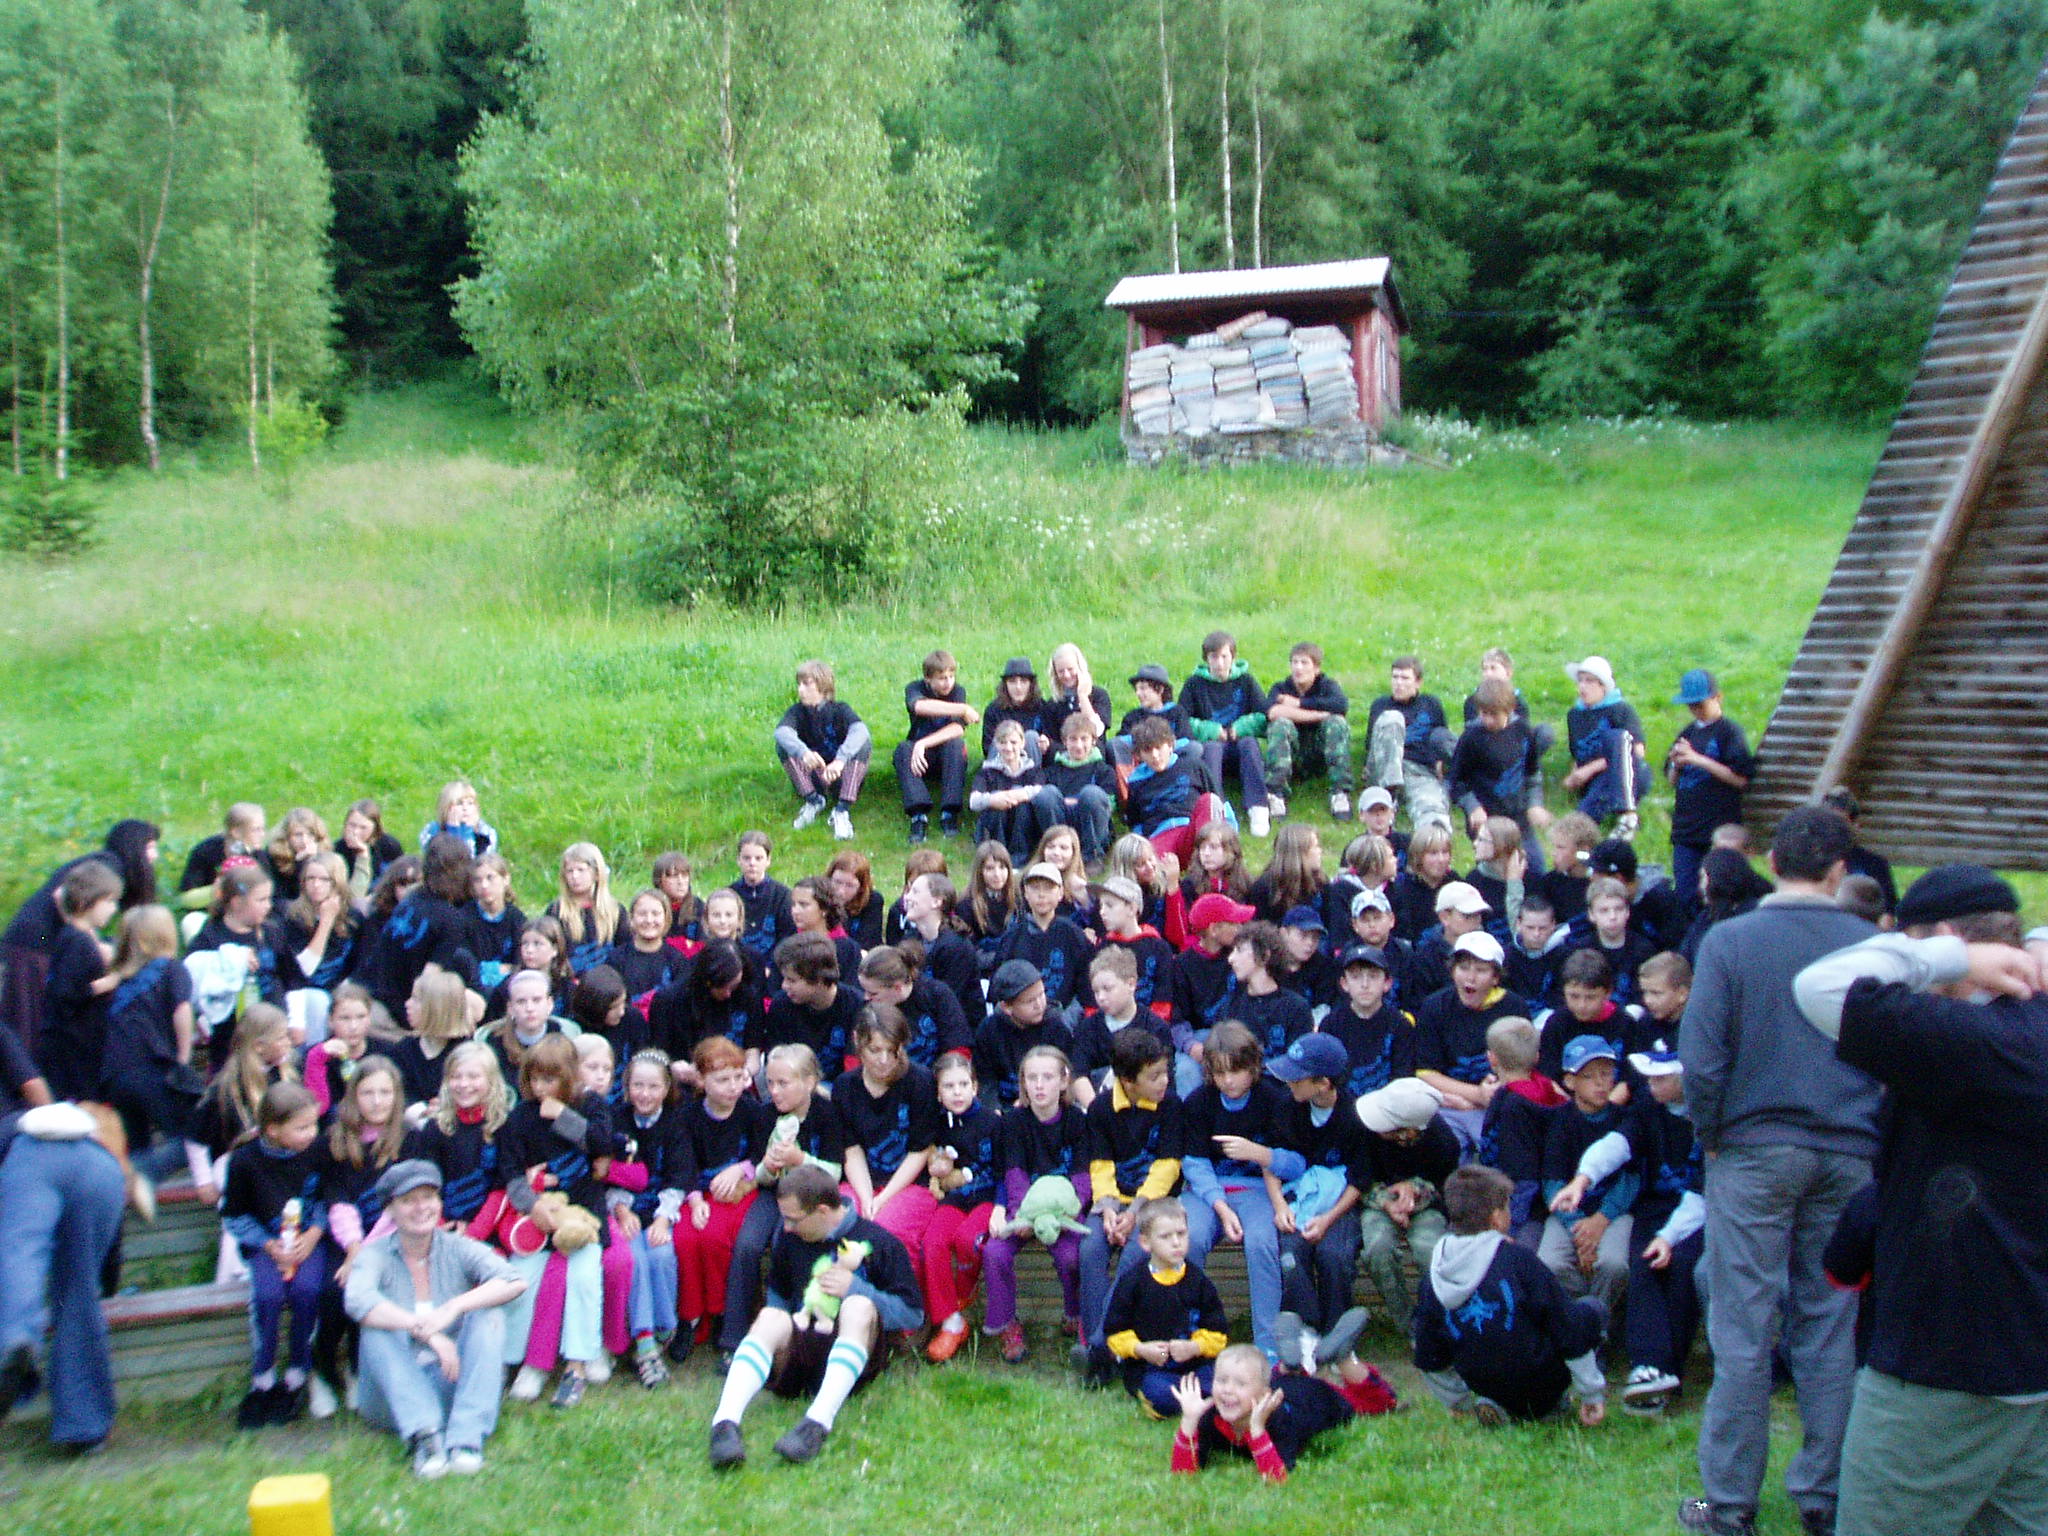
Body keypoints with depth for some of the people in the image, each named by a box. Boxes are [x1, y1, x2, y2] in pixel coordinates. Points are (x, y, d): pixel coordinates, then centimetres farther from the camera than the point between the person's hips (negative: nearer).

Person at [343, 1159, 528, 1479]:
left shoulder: (458, 1249, 1)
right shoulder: (375, 1254, -2)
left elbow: (515, 1281, -17)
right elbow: (357, 1302, -26)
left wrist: (454, 1307, -32)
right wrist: (425, 1331, -36)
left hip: (454, 1382, 1)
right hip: (395, 1393, -1)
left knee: (488, 1314, -20)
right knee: (378, 1328, -24)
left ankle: (467, 1438, -33)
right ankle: (424, 1435, -39)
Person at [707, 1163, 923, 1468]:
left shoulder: (879, 1242, -1)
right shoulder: (789, 1238, 12)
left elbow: (913, 1314, -3)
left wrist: (855, 1289, -10)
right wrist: (781, 1327, 10)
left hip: (855, 1355, -3)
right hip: (799, 1348, 3)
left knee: (859, 1306, -32)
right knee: (770, 1317, -27)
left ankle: (817, 1422, -49)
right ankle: (725, 1422, -48)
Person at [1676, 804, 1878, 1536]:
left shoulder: (1729, 940, -8)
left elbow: (1701, 1059, -11)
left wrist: (1710, 1137, 3)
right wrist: (1871, 1136, 12)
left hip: (1754, 1149, -2)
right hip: (1850, 1155, 2)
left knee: (1744, 1331, 4)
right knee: (1830, 1326, 12)